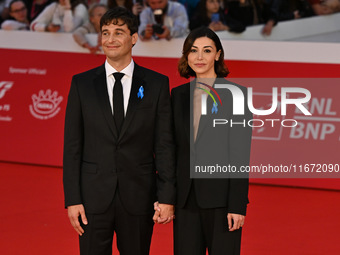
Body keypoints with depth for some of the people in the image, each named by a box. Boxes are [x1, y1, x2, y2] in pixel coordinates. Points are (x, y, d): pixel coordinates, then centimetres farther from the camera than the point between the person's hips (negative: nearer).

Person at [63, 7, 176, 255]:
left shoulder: (157, 84, 3)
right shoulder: (82, 84, 4)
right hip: (94, 197, 0)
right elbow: (72, 146, 3)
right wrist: (72, 199, -4)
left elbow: (165, 145, 1)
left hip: (138, 198, 0)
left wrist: (167, 197, -5)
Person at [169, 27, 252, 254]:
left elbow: (241, 153, -8)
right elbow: (173, 148, 13)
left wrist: (237, 205, -14)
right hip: (186, 198, 4)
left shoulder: (235, 94, -4)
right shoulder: (178, 95, 11)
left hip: (221, 198, -4)